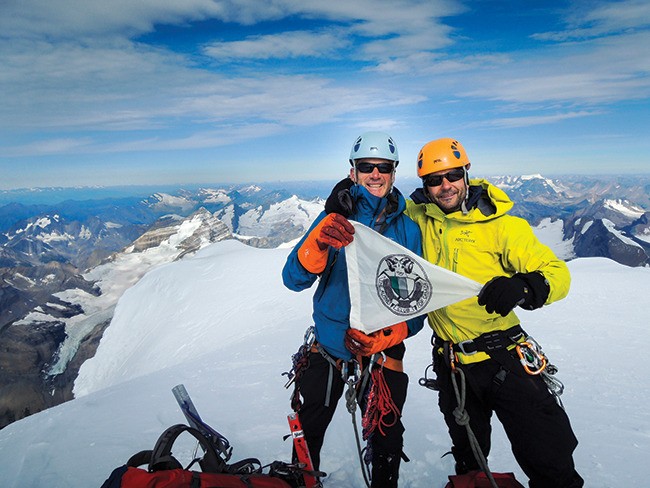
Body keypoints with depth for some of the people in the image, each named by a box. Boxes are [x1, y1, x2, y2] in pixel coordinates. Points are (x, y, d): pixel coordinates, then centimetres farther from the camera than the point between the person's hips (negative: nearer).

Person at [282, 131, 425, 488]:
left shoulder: (409, 226, -5)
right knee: (307, 432, 18)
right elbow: (293, 279, -15)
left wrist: (391, 335, -25)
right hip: (329, 343, 1)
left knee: (387, 440, 14)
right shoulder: (335, 218, -6)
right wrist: (318, 242, -34)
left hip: (383, 350, 0)